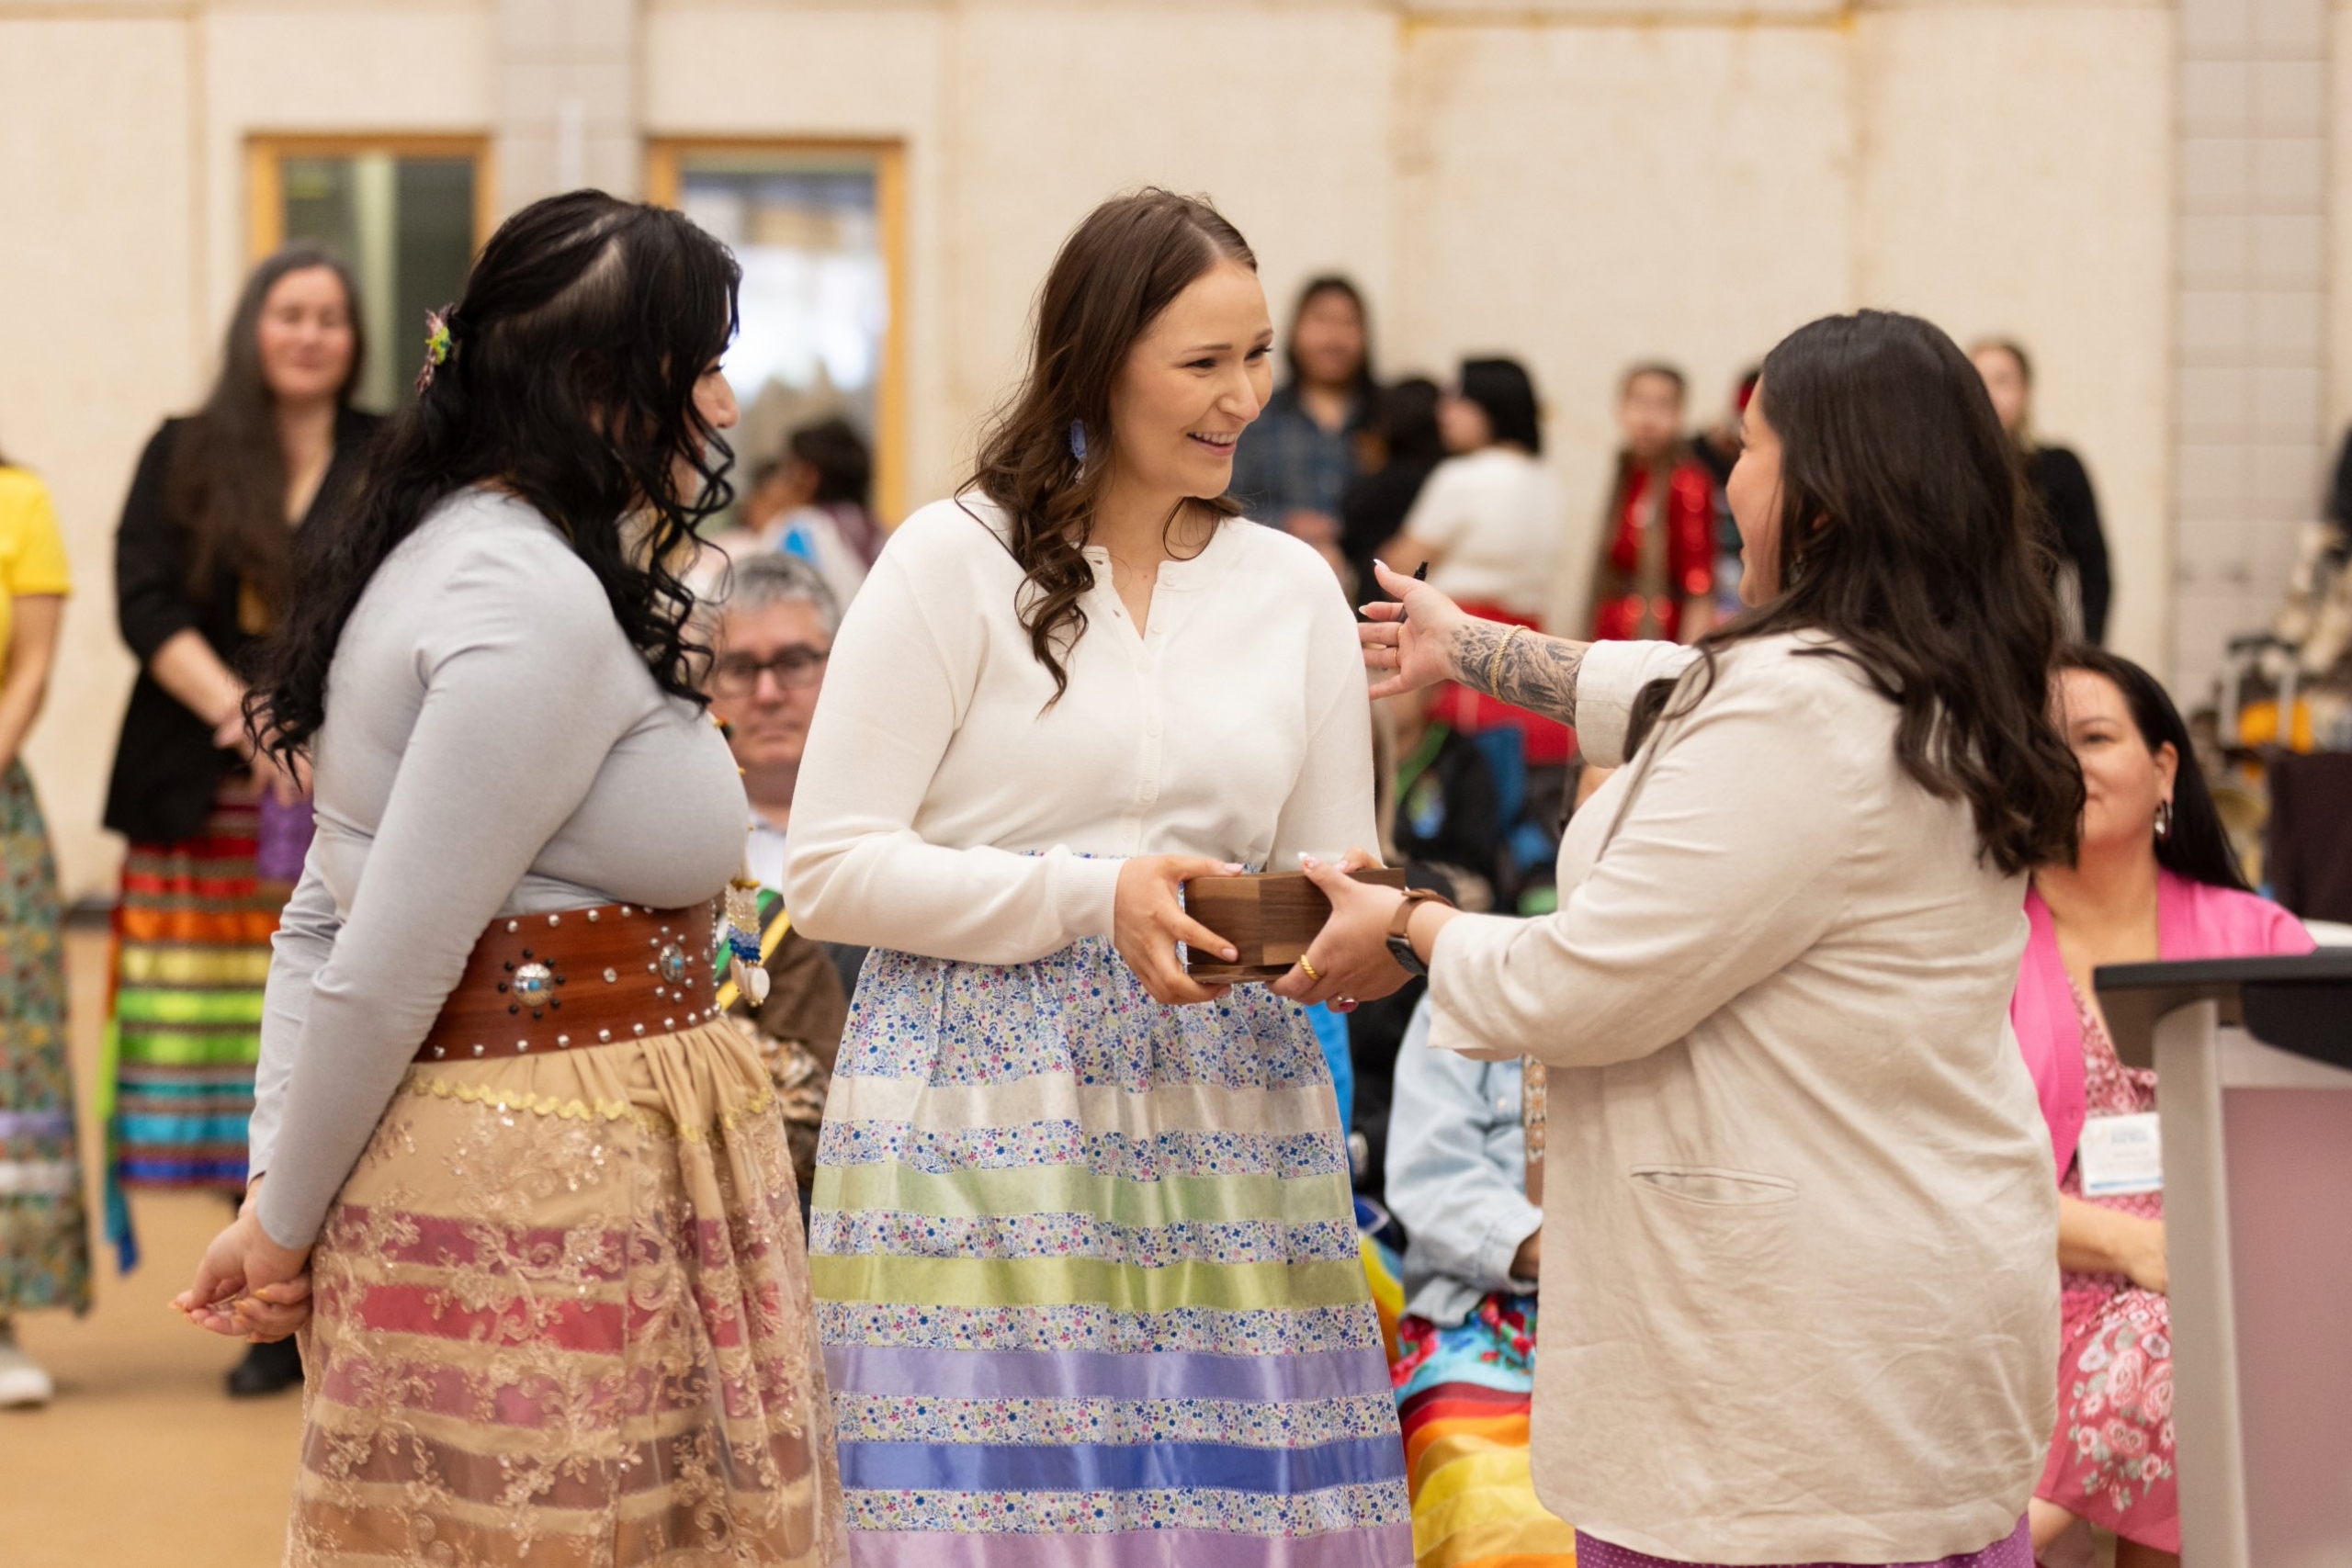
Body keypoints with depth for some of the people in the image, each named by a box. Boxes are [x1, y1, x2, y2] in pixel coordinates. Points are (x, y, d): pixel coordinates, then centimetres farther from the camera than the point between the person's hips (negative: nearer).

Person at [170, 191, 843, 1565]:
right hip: (551, 1195, -10)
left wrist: (282, 1191, 11)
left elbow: (323, 918, 14)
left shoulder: (447, 554, 13)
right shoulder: (539, 608, -18)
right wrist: (285, 1225, -7)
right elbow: (385, 968, -18)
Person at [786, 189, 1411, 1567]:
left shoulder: (1295, 590, 12)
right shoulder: (957, 562, -2)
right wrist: (1093, 897, -15)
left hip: (1224, 1130, 4)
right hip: (985, 1123, -4)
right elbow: (831, 869, -6)